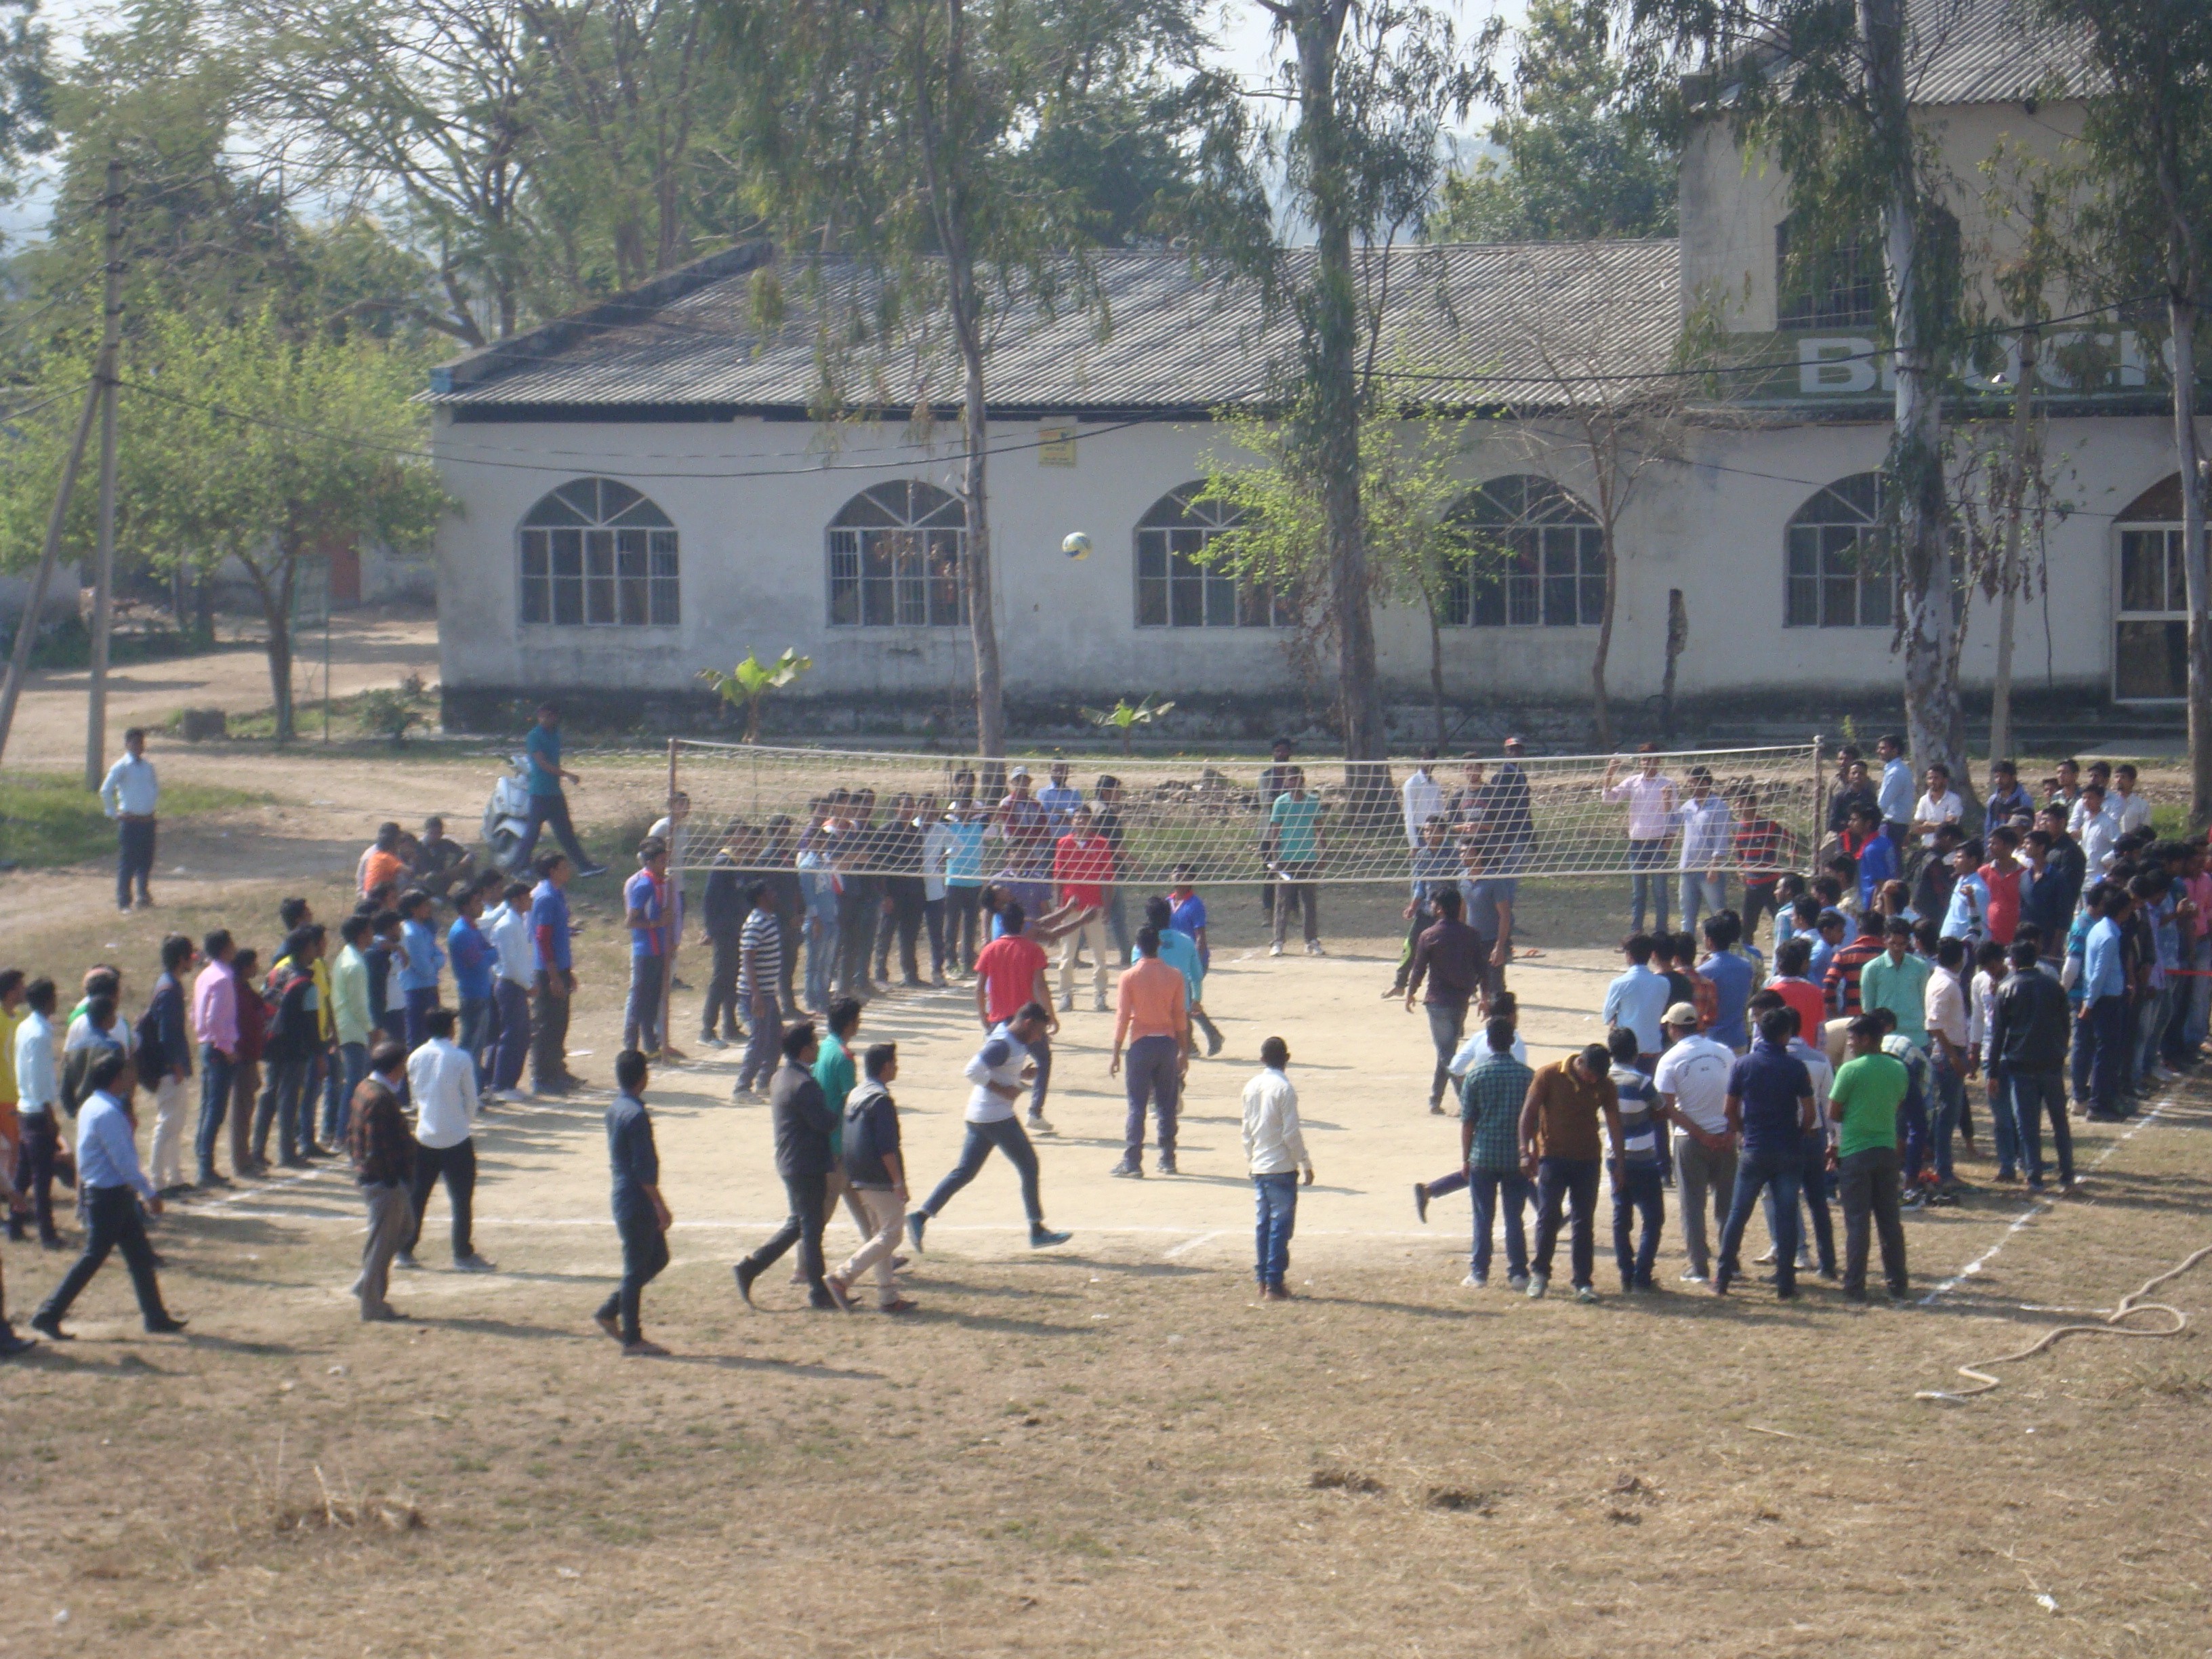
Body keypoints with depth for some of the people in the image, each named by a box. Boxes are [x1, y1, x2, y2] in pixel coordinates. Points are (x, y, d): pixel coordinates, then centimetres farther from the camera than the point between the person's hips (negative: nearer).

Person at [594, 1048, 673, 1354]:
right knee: (637, 1268, -2)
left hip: (624, 1199, 9)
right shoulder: (636, 1115, -20)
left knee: (657, 1258, 18)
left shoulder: (615, 1110, 9)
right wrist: (661, 1207, -17)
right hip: (638, 1201, -9)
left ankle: (608, 1312, 20)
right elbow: (644, 1170, -22)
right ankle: (632, 1340, 5)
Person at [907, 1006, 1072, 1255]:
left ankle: (921, 1216, 2)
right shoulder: (1002, 1045, -18)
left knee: (965, 1171, 9)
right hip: (996, 1116, -10)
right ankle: (1037, 1231, 7)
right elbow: (973, 1070, -28)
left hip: (978, 1117, 10)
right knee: (1028, 1165, 1)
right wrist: (1002, 1090, -22)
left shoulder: (1012, 1040, 13)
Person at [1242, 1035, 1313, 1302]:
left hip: (1258, 1167, 7)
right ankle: (1274, 1284, -5)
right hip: (1282, 1167, -7)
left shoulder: (1251, 1087, 7)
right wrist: (1306, 1164, -7)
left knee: (1262, 1223, 12)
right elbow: (1291, 1133, -14)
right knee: (1280, 1225, -4)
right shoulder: (1284, 1089, -14)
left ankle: (1263, 1281, 14)